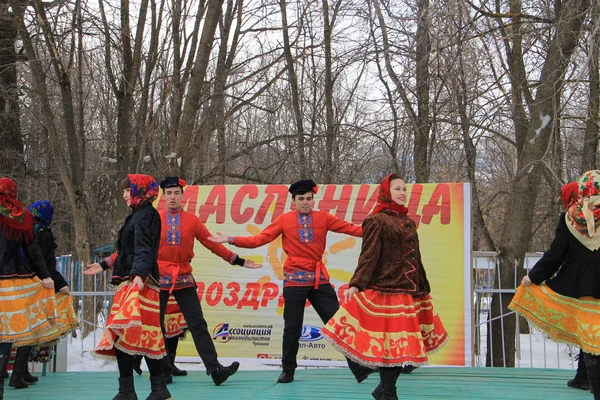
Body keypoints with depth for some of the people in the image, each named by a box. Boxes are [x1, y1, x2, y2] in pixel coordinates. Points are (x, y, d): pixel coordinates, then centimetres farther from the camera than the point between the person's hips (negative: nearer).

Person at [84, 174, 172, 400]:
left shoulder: (146, 214, -7)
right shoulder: (138, 215, 23)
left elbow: (144, 249, -21)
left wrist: (139, 274, -35)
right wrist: (104, 266, 36)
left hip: (138, 282, -10)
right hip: (128, 282, 10)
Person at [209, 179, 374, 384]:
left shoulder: (323, 218, 5)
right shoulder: (284, 220, 2)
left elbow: (351, 228, 3)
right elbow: (259, 239, 0)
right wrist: (230, 240, -8)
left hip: (319, 278, 1)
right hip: (295, 278, -1)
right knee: (292, 328, 5)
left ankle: (358, 367, 4)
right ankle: (288, 370, 22)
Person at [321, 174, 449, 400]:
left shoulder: (409, 222, 17)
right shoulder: (376, 221, -5)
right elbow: (368, 256, -12)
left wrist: (424, 289, 22)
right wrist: (356, 284, -23)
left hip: (410, 292, 7)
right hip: (386, 290, -7)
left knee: (405, 344, 8)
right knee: (390, 344, -4)